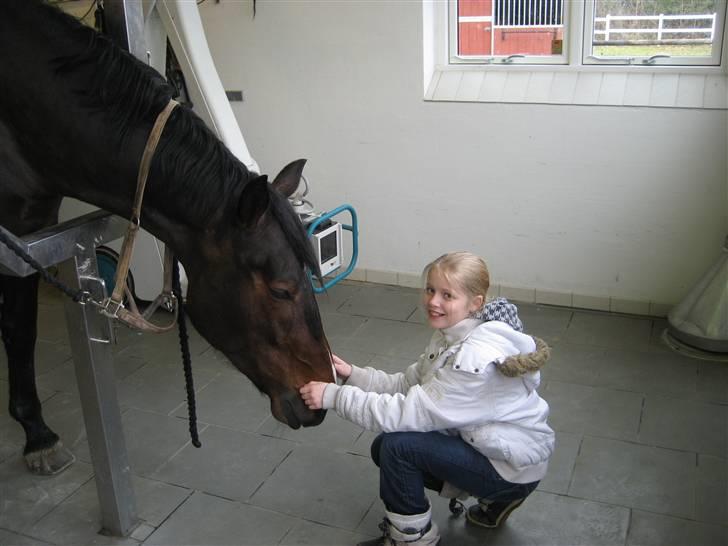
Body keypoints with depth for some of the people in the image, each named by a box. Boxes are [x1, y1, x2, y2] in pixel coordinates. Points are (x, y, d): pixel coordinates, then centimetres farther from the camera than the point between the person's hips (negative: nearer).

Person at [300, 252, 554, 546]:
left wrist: (334, 396, -27)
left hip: (515, 466, -9)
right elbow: (406, 384, 0)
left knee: (398, 446, -22)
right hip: (485, 443, 9)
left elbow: (409, 411, -30)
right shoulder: (451, 334, -2)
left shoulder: (478, 356, -31)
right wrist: (353, 374, -13)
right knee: (383, 449, 8)